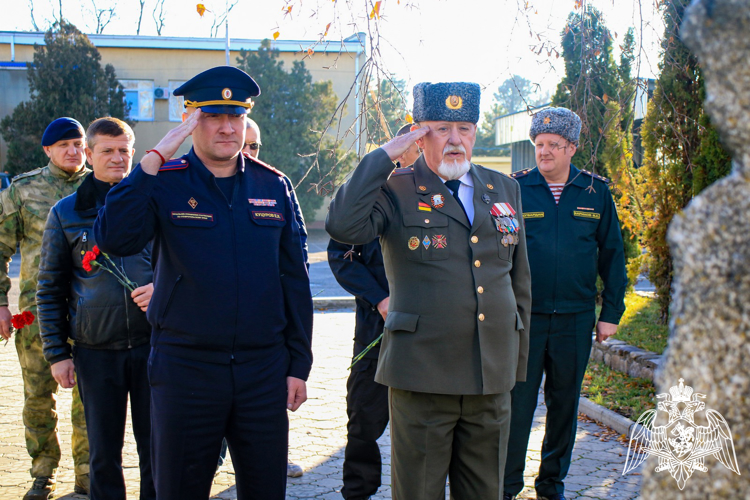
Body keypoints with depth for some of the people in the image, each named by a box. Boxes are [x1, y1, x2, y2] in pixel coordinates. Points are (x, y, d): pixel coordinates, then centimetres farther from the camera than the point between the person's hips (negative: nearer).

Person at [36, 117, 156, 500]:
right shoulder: (66, 213, 5)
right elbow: (50, 291, 8)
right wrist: (56, 353, 3)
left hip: (152, 344, 0)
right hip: (96, 351, 0)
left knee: (156, 447, 6)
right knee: (104, 453, 9)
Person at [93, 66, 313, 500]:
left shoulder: (273, 186, 5)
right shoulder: (164, 183, -2)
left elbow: (295, 280, 8)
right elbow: (113, 240, -20)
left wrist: (299, 365, 6)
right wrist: (153, 161, -23)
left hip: (263, 369, 2)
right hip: (185, 369, -2)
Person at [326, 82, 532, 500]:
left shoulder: (504, 190, 11)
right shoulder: (396, 190, -4)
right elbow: (344, 226, -25)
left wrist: (518, 363, 16)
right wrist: (385, 155, -17)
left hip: (493, 379, 5)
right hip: (423, 378, -4)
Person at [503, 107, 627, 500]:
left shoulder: (596, 192, 4)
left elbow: (612, 255, 9)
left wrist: (611, 312, 6)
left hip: (575, 319, 2)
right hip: (523, 317, -2)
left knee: (564, 403, 12)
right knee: (517, 402, -1)